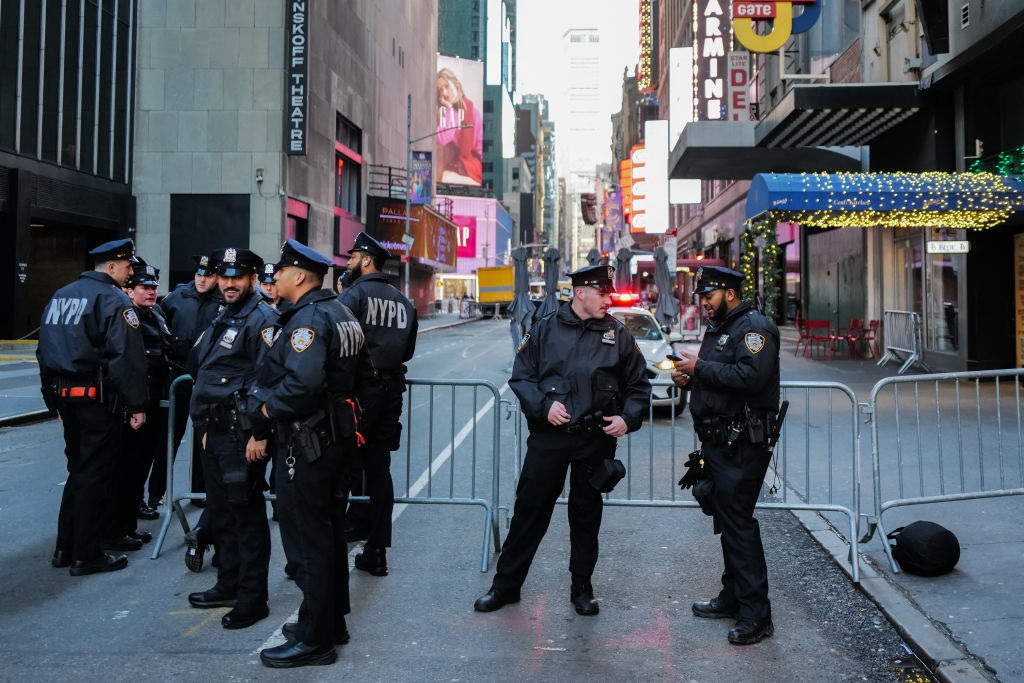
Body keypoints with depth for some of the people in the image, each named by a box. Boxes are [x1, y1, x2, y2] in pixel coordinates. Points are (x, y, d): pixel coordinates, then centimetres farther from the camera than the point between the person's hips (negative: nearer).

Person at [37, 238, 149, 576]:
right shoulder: (113, 299, -12)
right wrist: (137, 405, -16)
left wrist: (53, 391, 22)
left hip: (64, 394, 8)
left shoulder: (60, 295, 15)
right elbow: (126, 357, -20)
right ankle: (85, 555, 8)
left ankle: (65, 548, 24)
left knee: (78, 470, 18)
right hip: (98, 397, -8)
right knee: (93, 474, 0)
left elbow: (45, 348, 18)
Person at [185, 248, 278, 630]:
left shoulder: (262, 319, -12)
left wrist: (260, 434, -24)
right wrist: (205, 427, 21)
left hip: (241, 434, -9)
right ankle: (229, 586, 30)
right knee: (220, 512, 17)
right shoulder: (222, 319, 18)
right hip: (215, 432, 10)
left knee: (247, 514, -3)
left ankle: (252, 599, 7)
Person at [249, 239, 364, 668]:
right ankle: (332, 622, 30)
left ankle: (314, 640, 9)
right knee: (328, 532, 18)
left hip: (307, 441, -10)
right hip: (336, 435, 10)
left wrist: (268, 407, -15)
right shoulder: (338, 311, 13)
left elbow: (302, 381, -33)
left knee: (308, 539, -1)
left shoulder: (308, 318, -18)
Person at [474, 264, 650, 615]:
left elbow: (638, 384, 10)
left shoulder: (617, 334, 4)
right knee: (529, 509, 4)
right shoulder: (546, 329, 1)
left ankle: (582, 588, 28)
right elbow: (521, 376, 2)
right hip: (548, 437, -1)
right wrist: (544, 405, -13)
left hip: (596, 439, 1)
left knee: (586, 514, 12)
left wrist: (628, 418, -6)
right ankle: (506, 584, 18)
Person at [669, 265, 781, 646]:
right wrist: (688, 378, 4)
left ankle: (756, 616, -3)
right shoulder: (718, 328, 20)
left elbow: (751, 376, -27)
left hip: (742, 445, -10)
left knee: (738, 522, -10)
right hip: (718, 441, 10)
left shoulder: (753, 326, -12)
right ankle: (732, 599, 27)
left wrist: (700, 367, -19)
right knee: (726, 519, 15)